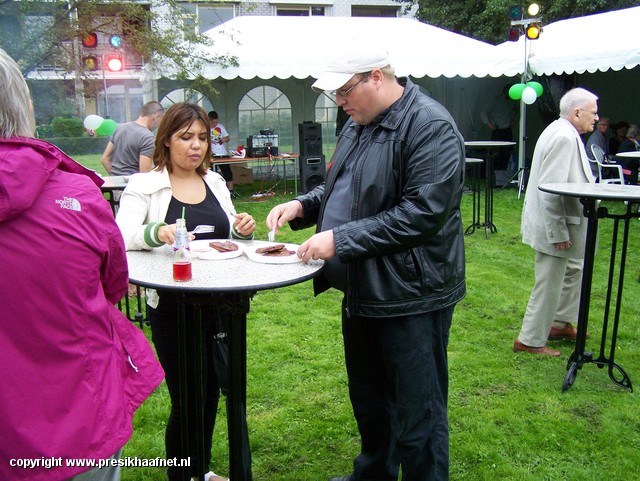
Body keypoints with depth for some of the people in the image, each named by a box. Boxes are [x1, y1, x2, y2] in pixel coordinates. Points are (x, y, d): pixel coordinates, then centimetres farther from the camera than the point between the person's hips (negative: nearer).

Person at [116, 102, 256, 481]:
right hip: (172, 306, -5)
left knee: (211, 390, 17)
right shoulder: (145, 186, -6)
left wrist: (243, 229, -7)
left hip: (218, 303, 5)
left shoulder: (215, 182, 9)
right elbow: (121, 236, -20)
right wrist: (157, 232, -40)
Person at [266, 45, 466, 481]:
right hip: (362, 291, 9)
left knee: (417, 414, 5)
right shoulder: (359, 125, 12)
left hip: (411, 297, -9)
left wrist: (342, 240, -24)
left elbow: (424, 212, -25)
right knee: (368, 400, 24)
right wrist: (303, 206, 4)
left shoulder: (430, 126, -17)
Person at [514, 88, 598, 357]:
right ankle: (530, 340, 13)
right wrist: (558, 233, -25)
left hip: (563, 225, 11)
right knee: (549, 285, 0)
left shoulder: (565, 134, 11)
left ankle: (561, 323, 39)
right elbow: (550, 189, -28)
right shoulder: (563, 137, -23)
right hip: (553, 226, -11)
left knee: (573, 269, 25)